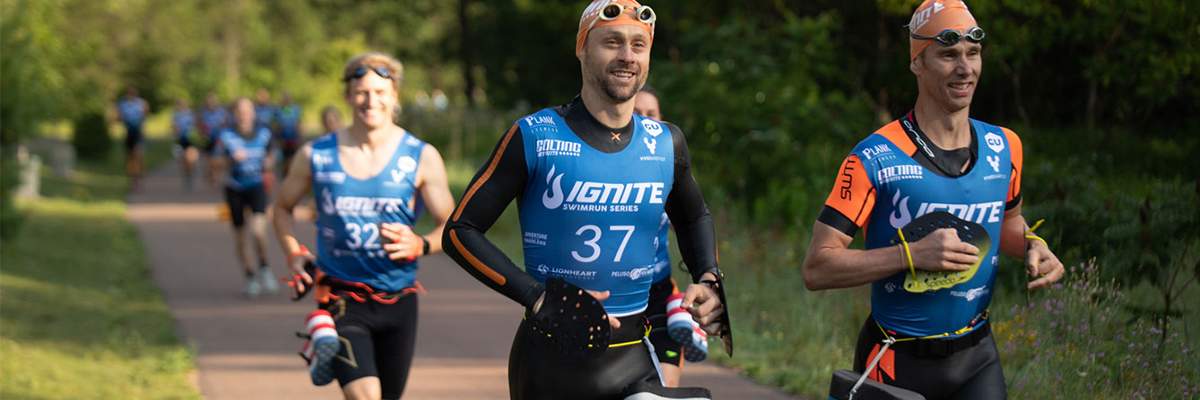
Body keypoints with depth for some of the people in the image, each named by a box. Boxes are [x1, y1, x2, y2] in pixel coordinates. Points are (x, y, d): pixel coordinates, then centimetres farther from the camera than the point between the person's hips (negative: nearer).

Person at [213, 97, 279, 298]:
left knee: (258, 231, -22)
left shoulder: (263, 134, 0)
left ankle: (264, 268, 1)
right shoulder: (226, 136, -7)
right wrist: (232, 158, -22)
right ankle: (250, 277, 25)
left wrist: (268, 164, -3)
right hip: (235, 189, 1)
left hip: (256, 186, -1)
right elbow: (217, 164, -5)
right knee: (239, 238, 7)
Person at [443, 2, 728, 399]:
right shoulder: (535, 137, -7)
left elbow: (693, 218, 27)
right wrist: (538, 297, -16)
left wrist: (708, 279, 7)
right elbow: (460, 231, -6)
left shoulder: (666, 143, 6)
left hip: (634, 363, 3)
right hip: (550, 360, -3)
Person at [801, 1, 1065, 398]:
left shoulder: (1003, 148, 2)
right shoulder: (875, 158, -14)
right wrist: (913, 254, -28)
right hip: (898, 364, -3)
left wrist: (1033, 246, 0)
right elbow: (817, 268, -17)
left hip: (977, 360, 3)